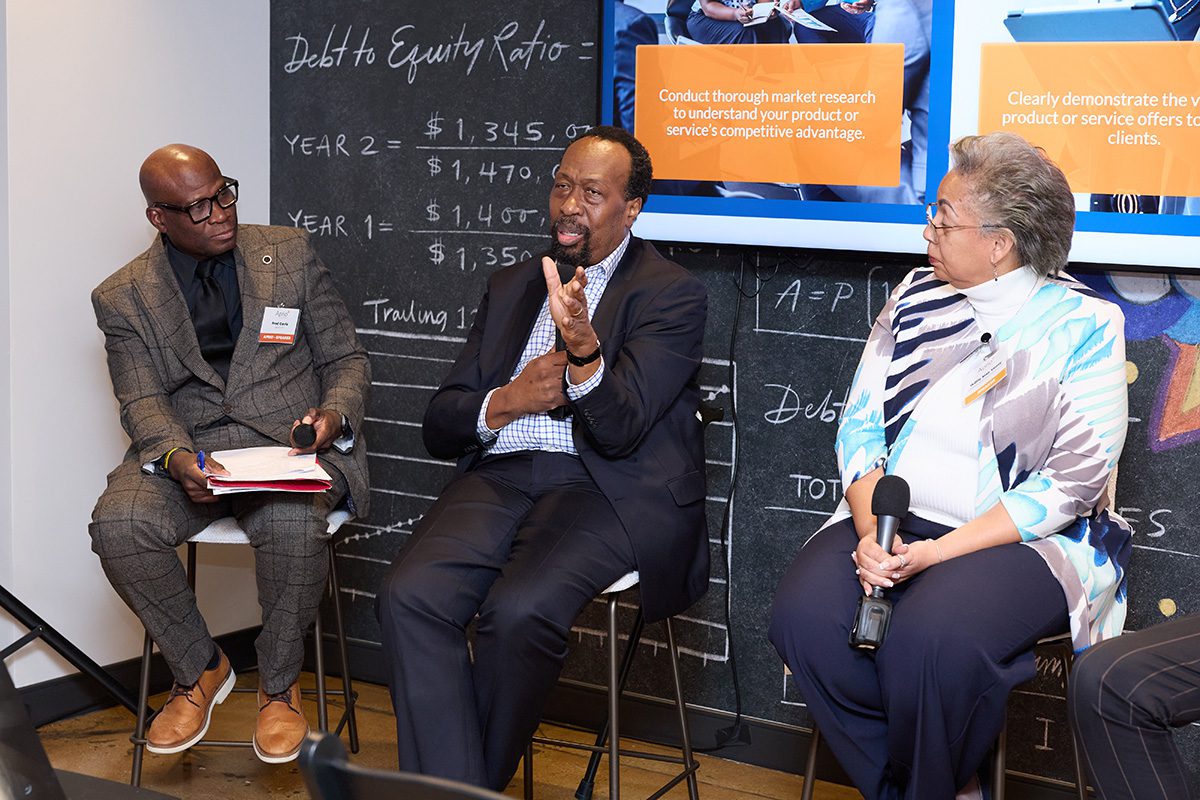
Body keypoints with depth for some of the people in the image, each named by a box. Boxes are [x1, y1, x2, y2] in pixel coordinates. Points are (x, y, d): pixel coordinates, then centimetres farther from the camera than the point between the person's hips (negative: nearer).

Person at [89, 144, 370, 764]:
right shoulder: (123, 297, 6)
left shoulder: (290, 254, 7)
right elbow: (143, 403, -2)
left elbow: (347, 358, 9)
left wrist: (335, 414, -14)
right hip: (184, 447, 1)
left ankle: (279, 687, -7)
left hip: (286, 438, -1)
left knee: (293, 525, -35)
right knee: (117, 524, -29)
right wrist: (177, 457, -25)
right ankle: (199, 670, -3)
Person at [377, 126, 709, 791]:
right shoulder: (509, 287, 22)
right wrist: (508, 401, -3)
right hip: (499, 479, 5)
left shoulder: (671, 294, 4)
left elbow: (620, 431, -10)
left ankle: (472, 785, -9)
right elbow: (440, 427, 18)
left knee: (518, 611, -32)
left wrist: (583, 347, -29)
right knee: (409, 594, -24)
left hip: (609, 491, -5)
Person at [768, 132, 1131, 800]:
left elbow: (1072, 482, -11)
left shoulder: (1086, 325, -5)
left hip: (1026, 540, -5)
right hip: (892, 521, 5)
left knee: (931, 637, -35)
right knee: (805, 617, -24)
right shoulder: (916, 296, 10)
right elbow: (860, 426, 7)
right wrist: (871, 532, -12)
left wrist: (936, 552, -19)